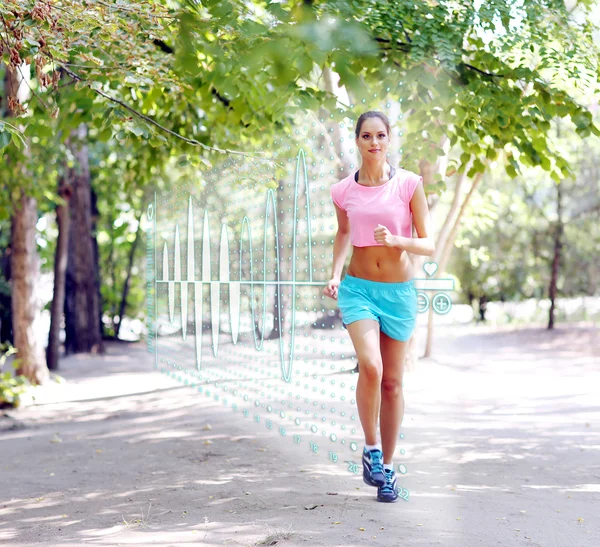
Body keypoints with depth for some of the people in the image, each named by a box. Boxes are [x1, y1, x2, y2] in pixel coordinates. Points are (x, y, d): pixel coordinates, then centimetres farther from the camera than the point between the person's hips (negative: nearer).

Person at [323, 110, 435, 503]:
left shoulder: (409, 184, -5)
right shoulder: (344, 191, 1)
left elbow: (429, 245, -5)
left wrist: (396, 240, -23)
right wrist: (336, 273, 5)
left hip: (399, 292, 0)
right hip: (358, 289, 0)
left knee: (393, 382, 6)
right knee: (371, 366, -23)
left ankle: (388, 465, 22)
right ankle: (371, 446, 0)